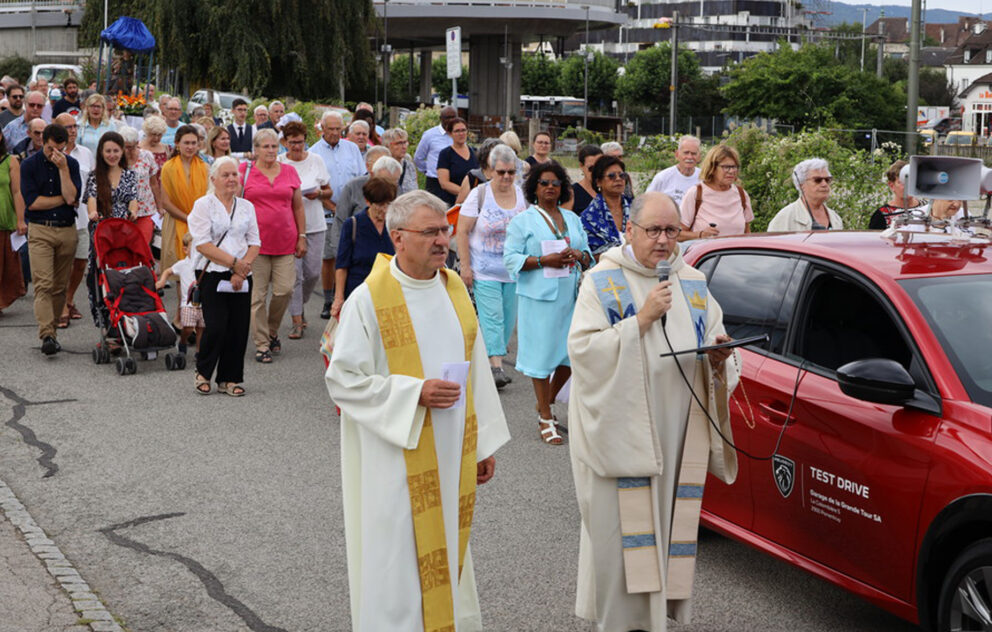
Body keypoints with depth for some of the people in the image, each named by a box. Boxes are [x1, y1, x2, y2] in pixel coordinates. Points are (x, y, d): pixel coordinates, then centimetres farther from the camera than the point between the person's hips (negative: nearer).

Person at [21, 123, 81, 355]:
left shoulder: (71, 164, 6)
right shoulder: (29, 165, 1)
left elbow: (72, 197, -8)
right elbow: (32, 202, -8)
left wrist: (63, 168, -13)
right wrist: (63, 199, -4)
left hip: (67, 230, 2)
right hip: (40, 231, -2)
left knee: (59, 287, 6)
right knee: (43, 284, -13)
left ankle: (52, 330, 16)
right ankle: (47, 336, -21)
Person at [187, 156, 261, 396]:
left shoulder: (246, 207, 14)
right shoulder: (203, 205, -1)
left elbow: (254, 243, 9)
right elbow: (203, 244, -9)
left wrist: (243, 268, -7)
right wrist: (234, 262, -13)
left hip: (241, 277, 4)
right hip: (213, 275, -4)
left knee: (239, 328, 1)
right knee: (216, 327, -12)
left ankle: (229, 379, 13)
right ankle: (202, 373, 12)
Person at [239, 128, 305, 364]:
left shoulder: (289, 172, 11)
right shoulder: (244, 171, 3)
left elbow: (298, 207, 15)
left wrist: (302, 236, 10)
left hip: (285, 242, 2)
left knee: (285, 289, -5)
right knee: (257, 295, -1)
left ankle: (272, 331, 21)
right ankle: (261, 344, 7)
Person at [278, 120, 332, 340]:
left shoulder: (316, 160, 6)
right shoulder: (279, 162, 0)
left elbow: (328, 191, 13)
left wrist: (318, 193, -9)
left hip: (314, 224, 2)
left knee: (313, 272, 1)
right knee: (294, 273, -6)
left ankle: (300, 304, 30)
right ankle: (297, 321, 1)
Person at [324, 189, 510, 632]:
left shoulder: (454, 289, 6)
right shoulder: (369, 300, -12)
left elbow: (475, 368, 12)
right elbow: (344, 381, -12)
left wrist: (485, 442, 11)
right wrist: (415, 394, -20)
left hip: (451, 456, 6)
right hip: (397, 459, -5)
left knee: (445, 552, 15)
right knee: (399, 559, 1)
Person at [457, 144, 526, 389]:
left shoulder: (523, 195, 5)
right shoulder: (479, 195, -6)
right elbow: (462, 232, -6)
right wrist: (465, 267, -11)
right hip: (485, 271, -4)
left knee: (508, 318, 7)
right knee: (492, 317, -11)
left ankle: (487, 359, 23)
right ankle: (496, 367, -12)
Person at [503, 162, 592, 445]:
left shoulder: (573, 219, 16)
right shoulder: (522, 221, 1)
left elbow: (588, 255, 18)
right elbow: (511, 259, -6)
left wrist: (579, 255, -6)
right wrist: (544, 261, -17)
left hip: (571, 296, 5)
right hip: (539, 297, -5)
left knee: (572, 353, 4)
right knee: (542, 354, -2)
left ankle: (545, 402, 27)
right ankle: (545, 418, 7)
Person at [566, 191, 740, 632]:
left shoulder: (692, 283, 12)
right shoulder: (602, 281, -2)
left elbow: (715, 342, 14)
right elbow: (582, 348, -14)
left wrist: (718, 357, -10)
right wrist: (641, 320, -20)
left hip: (678, 430, 4)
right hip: (620, 427, -4)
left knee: (671, 524, 8)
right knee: (622, 527, -2)